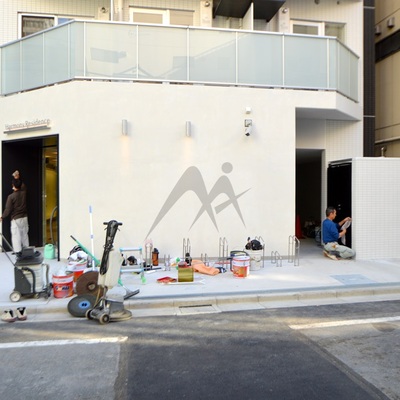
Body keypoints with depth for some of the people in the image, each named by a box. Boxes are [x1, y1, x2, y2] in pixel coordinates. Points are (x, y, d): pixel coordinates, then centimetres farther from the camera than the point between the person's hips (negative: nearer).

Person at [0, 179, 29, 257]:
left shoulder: (11, 196, -15)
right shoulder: (24, 193, -2)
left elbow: (8, 209, -13)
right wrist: (17, 179, 31)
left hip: (15, 219, -5)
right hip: (24, 217, 5)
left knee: (16, 235, 1)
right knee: (24, 234, 15)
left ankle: (18, 252, 0)